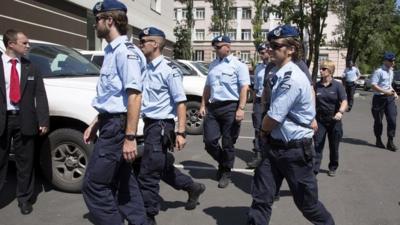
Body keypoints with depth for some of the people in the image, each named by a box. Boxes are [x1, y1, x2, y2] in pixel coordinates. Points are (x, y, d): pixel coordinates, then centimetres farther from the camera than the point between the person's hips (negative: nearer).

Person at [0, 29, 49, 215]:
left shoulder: (31, 68, 5)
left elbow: (40, 96, 2)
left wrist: (43, 121, -6)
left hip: (24, 120, 1)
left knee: (25, 163, 9)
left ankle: (24, 198, 23)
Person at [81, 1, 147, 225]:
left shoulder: (125, 50, -15)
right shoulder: (112, 51, 16)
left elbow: (134, 95, -23)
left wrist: (130, 137, -26)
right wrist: (96, 124, 23)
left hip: (117, 126, -10)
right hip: (111, 123, 10)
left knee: (95, 185, -4)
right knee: (124, 183, 14)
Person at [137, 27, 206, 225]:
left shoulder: (169, 70, -14)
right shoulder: (145, 69, 8)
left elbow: (180, 102, -17)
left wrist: (181, 133, -21)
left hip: (161, 126, -8)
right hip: (149, 124, 8)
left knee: (148, 174, -1)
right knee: (163, 167, 21)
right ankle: (192, 187, 42)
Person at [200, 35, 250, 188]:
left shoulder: (238, 65, -3)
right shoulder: (213, 65, 16)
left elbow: (244, 88, -9)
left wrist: (240, 109, -18)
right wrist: (203, 105, 12)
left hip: (230, 107, -5)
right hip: (212, 107, 5)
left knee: (228, 143, 4)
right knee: (209, 141, 2)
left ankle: (226, 173, 21)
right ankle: (222, 163, 29)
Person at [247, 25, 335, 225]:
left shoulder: (292, 78, -22)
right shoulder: (278, 73, 6)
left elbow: (273, 119, -20)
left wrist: (263, 130, 0)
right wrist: (267, 133, 6)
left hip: (295, 149, -8)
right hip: (275, 145, 8)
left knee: (306, 202, 12)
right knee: (261, 197, 8)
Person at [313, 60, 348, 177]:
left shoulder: (337, 85, -6)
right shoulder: (317, 86, 1)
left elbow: (344, 102, -14)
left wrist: (340, 112, -34)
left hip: (334, 120, -1)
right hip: (320, 120, 1)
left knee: (334, 146, 13)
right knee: (317, 145, -5)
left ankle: (333, 168, 32)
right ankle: (314, 170, -2)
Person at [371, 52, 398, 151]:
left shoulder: (391, 71, 14)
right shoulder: (379, 71, -11)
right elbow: (373, 86, -17)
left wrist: (394, 92, 12)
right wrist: (385, 92, -21)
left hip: (390, 98, 6)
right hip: (379, 98, -6)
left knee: (392, 120, -3)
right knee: (378, 120, 7)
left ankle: (390, 142, 5)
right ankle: (378, 141, 23)